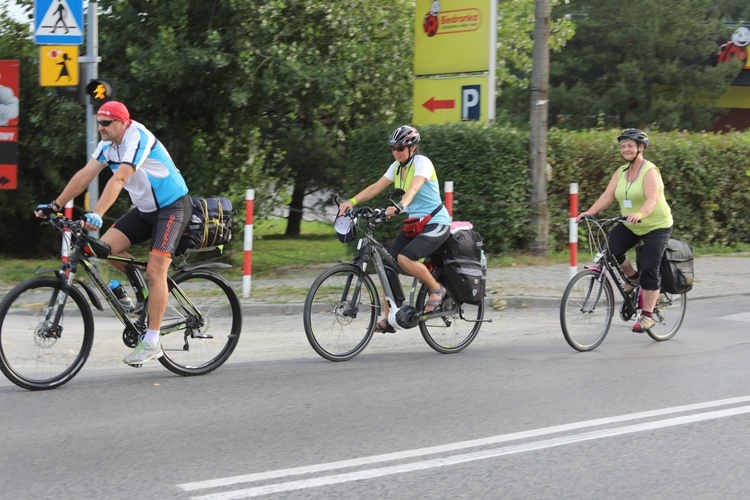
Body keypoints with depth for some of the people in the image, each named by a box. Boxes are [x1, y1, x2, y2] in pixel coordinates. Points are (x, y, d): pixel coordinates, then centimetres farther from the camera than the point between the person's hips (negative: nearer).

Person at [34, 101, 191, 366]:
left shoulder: (137, 138, -24)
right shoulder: (108, 144, 1)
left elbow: (119, 179, -36)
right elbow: (85, 175, -1)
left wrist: (96, 215, -46)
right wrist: (54, 205, -7)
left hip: (172, 207, -8)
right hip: (146, 208, 8)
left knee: (155, 271, -17)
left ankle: (151, 342, -14)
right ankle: (144, 287, 15)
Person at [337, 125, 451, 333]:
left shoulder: (422, 162, -14)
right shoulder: (397, 166, 9)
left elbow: (414, 188, -32)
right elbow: (376, 187, 2)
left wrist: (399, 207, -50)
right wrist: (351, 202, -12)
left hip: (435, 224, -8)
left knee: (405, 258, -29)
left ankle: (436, 290, -5)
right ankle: (389, 319, -1)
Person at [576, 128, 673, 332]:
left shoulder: (650, 171, -17)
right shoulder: (621, 172, 3)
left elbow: (652, 199, -32)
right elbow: (607, 196, -6)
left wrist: (639, 214, -52)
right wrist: (589, 213, -22)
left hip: (656, 226, -6)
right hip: (630, 226, 6)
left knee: (649, 269, -13)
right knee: (609, 250, -17)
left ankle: (647, 315, -5)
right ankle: (632, 277, 10)